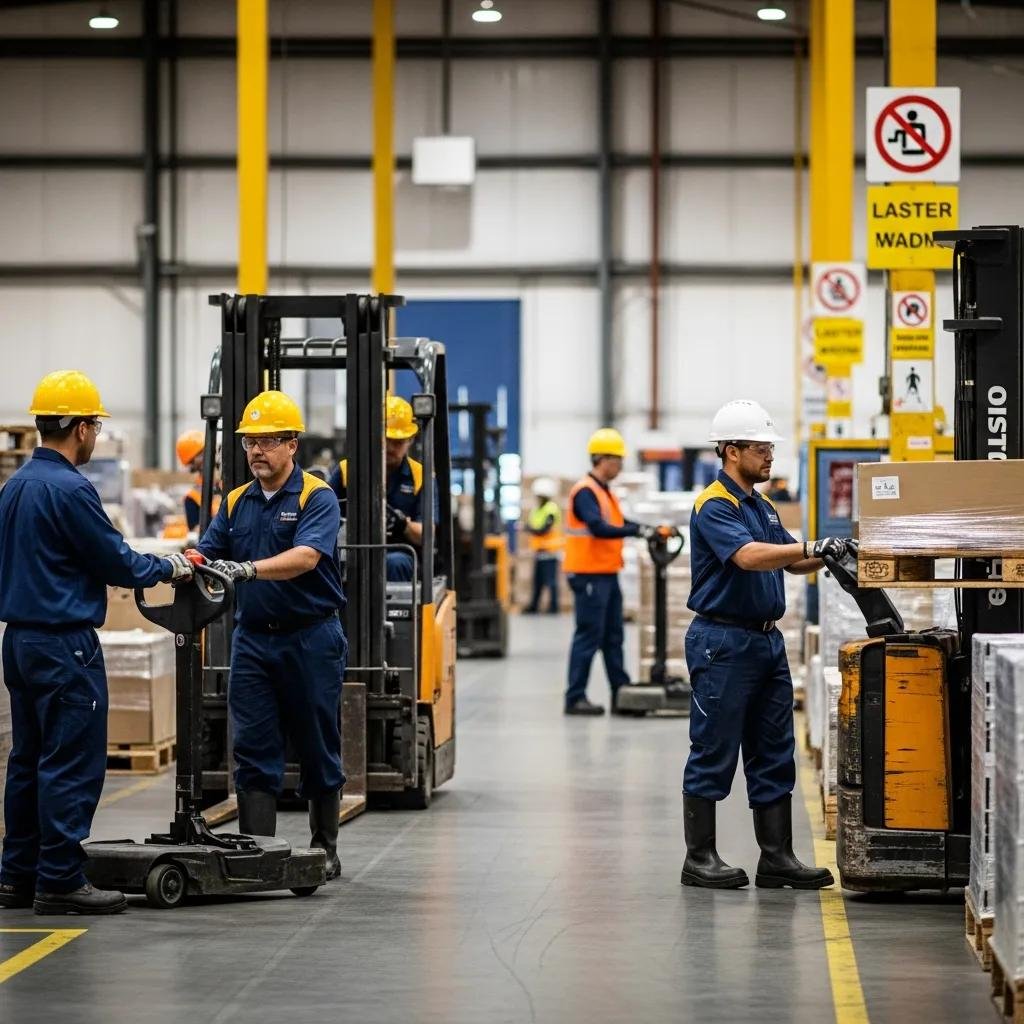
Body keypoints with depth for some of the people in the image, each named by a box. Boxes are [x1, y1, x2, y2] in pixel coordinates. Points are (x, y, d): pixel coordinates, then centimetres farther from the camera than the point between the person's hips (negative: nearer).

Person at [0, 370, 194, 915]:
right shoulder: (70, 490, -17)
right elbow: (116, 563, -12)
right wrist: (169, 568, 6)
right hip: (65, 645, -9)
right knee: (73, 765, -5)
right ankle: (60, 881, -4)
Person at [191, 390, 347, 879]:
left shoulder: (317, 498, -7)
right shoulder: (236, 502, 11)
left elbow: (306, 556, -24)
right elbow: (206, 553, 5)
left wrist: (247, 569, -38)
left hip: (311, 637, -4)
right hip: (253, 637, 4)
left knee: (318, 751, 6)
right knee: (253, 751, -1)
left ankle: (324, 850, 19)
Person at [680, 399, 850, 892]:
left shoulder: (760, 504, 16)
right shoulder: (713, 506, -13)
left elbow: (790, 560, 21)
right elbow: (749, 556, -28)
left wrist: (829, 554, 2)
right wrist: (814, 546, -34)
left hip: (767, 639, 9)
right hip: (723, 641, -9)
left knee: (773, 757, 8)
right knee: (713, 755, -2)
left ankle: (777, 859, 11)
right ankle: (699, 859, 5)